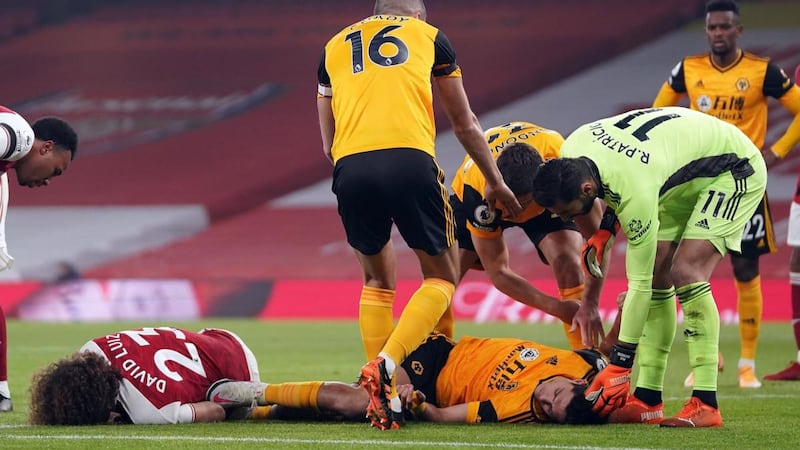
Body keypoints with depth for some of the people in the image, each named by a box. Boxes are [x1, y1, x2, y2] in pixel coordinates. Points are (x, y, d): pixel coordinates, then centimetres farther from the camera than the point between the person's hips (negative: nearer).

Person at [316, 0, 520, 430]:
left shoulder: (335, 47, 28)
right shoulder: (429, 36, 23)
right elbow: (465, 125, 31)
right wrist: (496, 182, 43)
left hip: (350, 168, 2)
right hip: (408, 160, -2)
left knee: (377, 280, 23)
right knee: (441, 277, 14)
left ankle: (384, 399, 13)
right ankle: (385, 365, -9)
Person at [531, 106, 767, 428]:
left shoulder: (635, 192, -39)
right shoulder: (570, 152, -17)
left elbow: (638, 285, -32)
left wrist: (619, 366, -28)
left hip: (735, 169, -9)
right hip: (683, 175, 9)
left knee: (685, 272, -24)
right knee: (656, 275, -2)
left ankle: (706, 405, -25)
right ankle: (648, 400, 0)